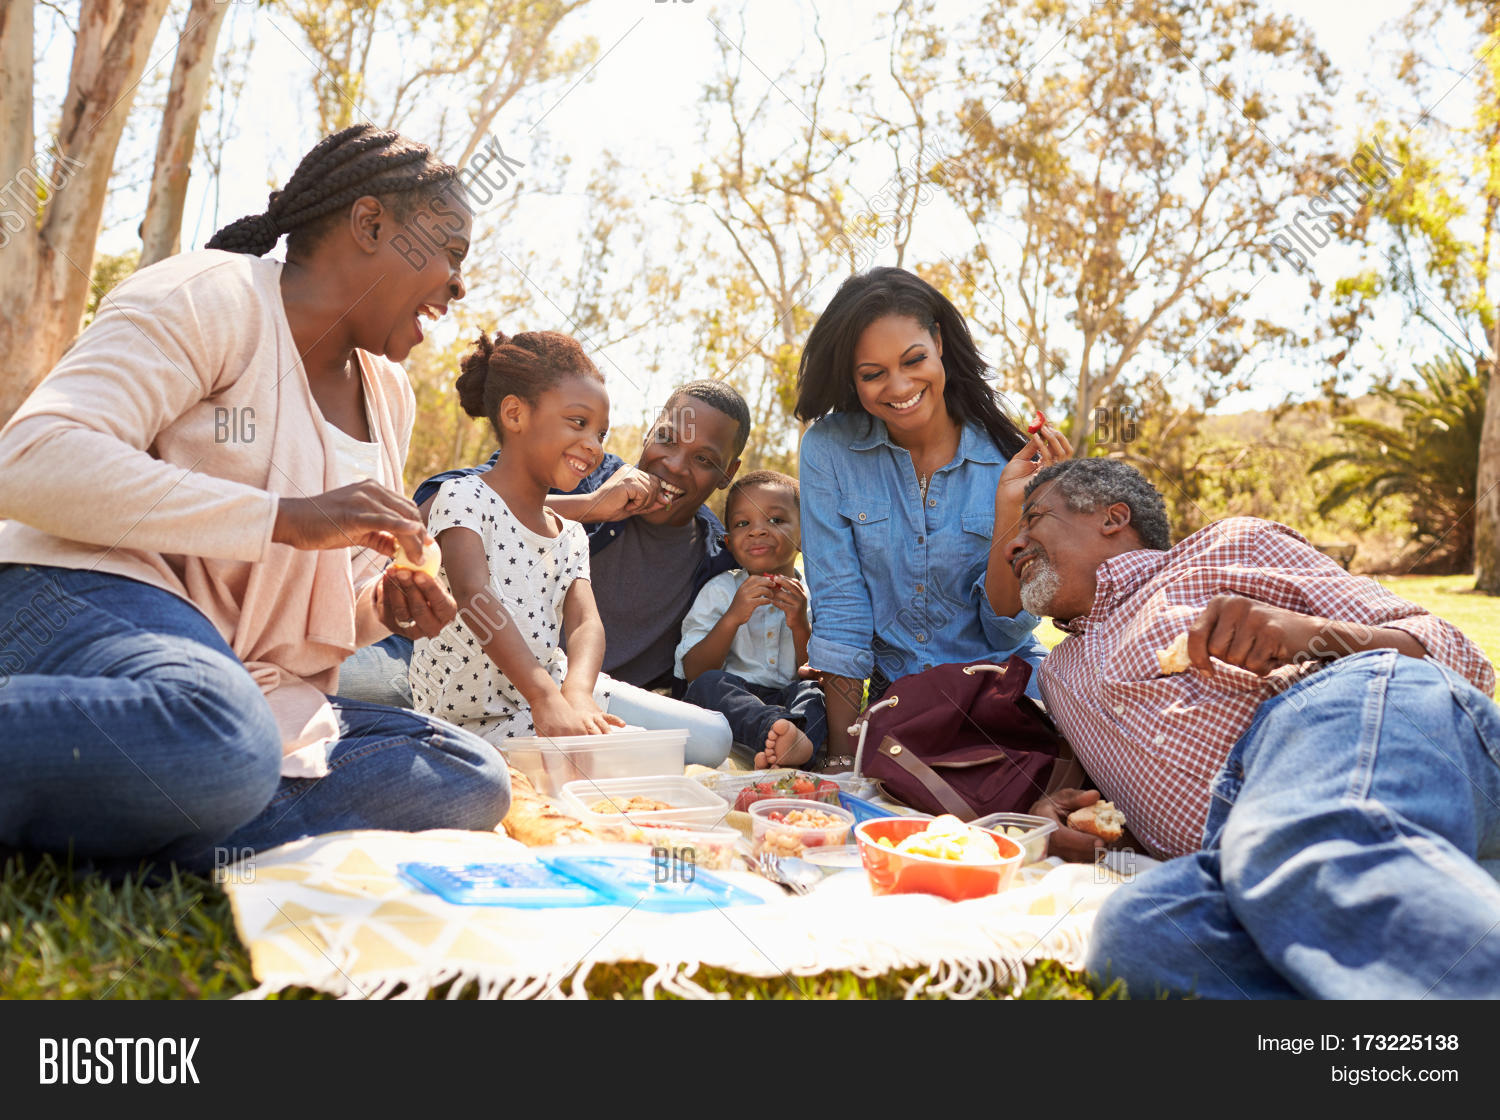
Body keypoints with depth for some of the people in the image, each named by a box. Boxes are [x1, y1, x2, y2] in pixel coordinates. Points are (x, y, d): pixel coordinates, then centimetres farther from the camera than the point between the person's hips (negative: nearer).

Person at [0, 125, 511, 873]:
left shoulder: (388, 397, 18)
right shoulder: (213, 296, -5)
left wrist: (381, 610, 2)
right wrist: (290, 517, -24)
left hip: (256, 688, 9)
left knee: (472, 778, -14)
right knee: (224, 746, -42)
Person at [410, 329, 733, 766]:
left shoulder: (571, 536, 13)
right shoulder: (463, 498, -8)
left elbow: (586, 622, -5)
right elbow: (474, 595, -26)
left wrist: (577, 691, -30)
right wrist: (544, 696, -39)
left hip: (553, 688, 7)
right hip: (475, 716, -7)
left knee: (710, 736, -4)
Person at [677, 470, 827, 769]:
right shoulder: (719, 591, 9)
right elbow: (694, 673, -1)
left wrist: (801, 625, -11)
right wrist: (732, 618, -14)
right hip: (731, 700, 0)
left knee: (816, 689, -29)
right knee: (708, 685, -31)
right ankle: (779, 730, -54)